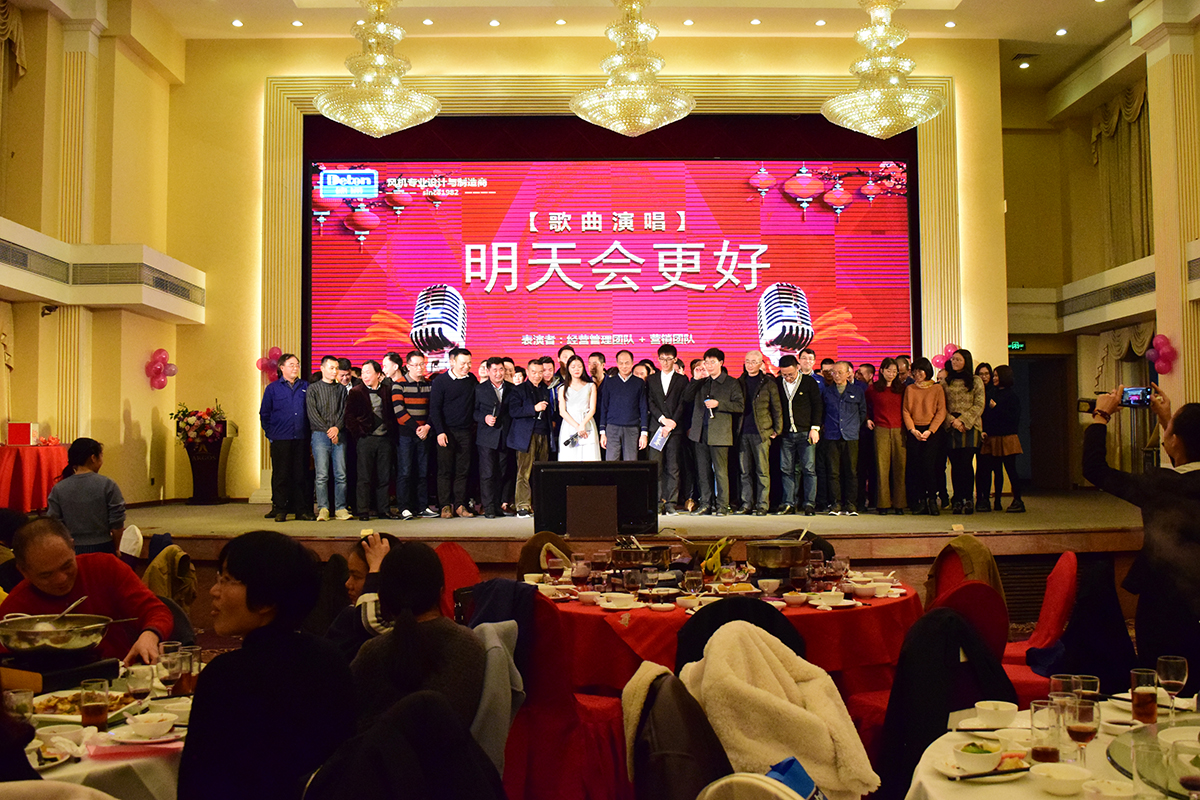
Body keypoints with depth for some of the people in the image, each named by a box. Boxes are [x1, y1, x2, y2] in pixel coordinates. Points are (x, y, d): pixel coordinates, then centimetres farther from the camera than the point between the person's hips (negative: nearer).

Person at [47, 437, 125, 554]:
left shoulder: (58, 489, -2)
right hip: (102, 548, -2)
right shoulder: (107, 485, -8)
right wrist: (117, 549, 8)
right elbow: (117, 525, -7)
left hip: (71, 551, 2)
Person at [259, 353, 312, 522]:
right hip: (280, 440, -2)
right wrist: (270, 433, 0)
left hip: (301, 438, 2)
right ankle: (280, 510, 8)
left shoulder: (305, 387, 10)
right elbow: (264, 414, 8)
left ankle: (301, 509, 11)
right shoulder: (273, 388, 5)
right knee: (280, 476, 1)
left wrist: (310, 432, 5)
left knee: (301, 475, 4)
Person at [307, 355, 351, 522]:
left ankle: (341, 508, 4)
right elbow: (312, 413, -2)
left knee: (341, 474, -1)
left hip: (339, 435, 3)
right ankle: (323, 509, -2)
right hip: (320, 434, -2)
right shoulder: (313, 388, 7)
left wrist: (337, 428, -8)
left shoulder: (341, 389, 16)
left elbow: (344, 411, 9)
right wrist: (328, 431, -9)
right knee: (322, 475, -6)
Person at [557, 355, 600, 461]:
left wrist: (583, 425, -12)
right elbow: (562, 411, 3)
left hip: (587, 427, 0)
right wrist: (577, 426, -11)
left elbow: (592, 409, 5)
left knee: (589, 457, -9)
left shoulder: (591, 386, 13)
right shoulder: (563, 388, 12)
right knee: (569, 457, -9)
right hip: (569, 427, 0)